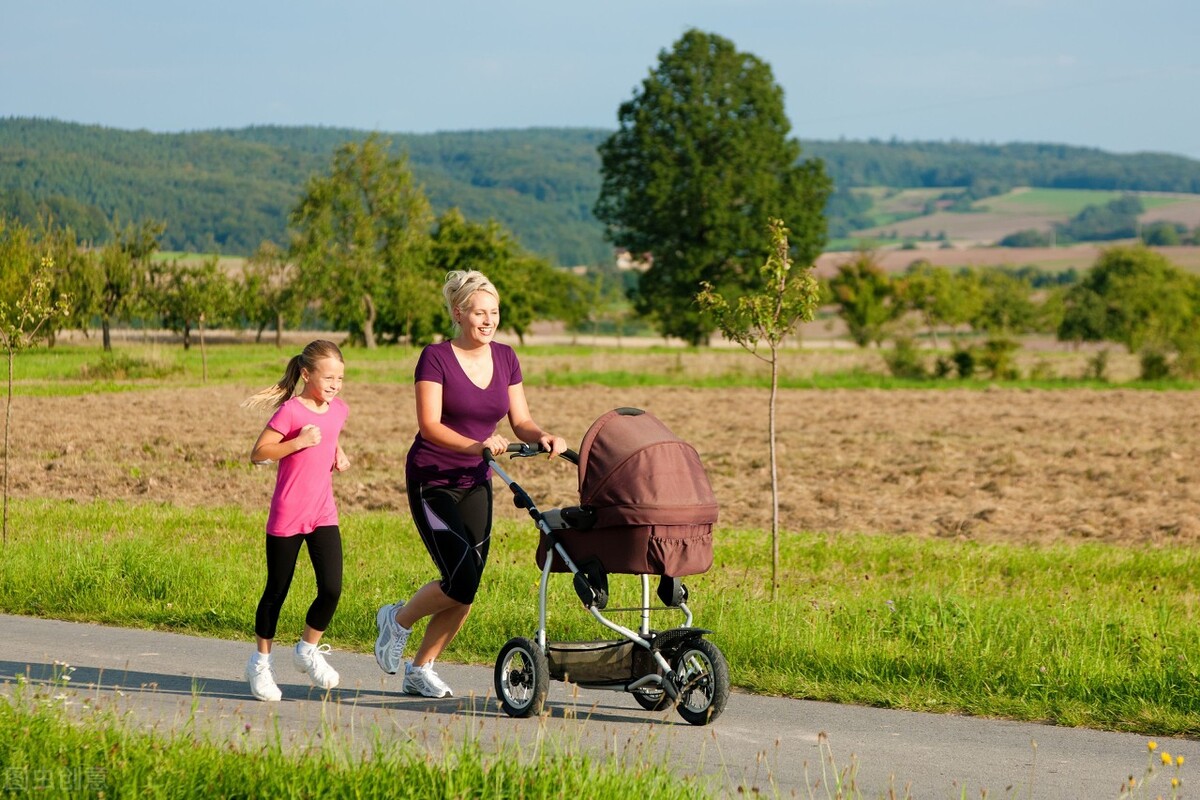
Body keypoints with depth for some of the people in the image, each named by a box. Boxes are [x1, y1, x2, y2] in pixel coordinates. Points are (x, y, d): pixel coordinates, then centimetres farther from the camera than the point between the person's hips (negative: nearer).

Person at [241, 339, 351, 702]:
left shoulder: (338, 409, 7)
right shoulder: (291, 411, -13)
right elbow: (258, 454, -13)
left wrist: (339, 454, 7)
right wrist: (298, 442, -22)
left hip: (323, 514, 5)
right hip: (287, 516, -5)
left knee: (332, 589, -7)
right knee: (277, 591, 6)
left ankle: (308, 649, 17)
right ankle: (261, 662, 23)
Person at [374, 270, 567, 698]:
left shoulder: (505, 358, 5)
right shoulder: (436, 357, -11)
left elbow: (520, 421, 5)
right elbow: (430, 425, -19)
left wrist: (544, 437, -17)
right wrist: (474, 445, -35)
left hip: (475, 483, 6)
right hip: (432, 481, -6)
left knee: (466, 589, 2)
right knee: (462, 580, -17)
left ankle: (420, 668, 19)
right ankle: (398, 619, 11)